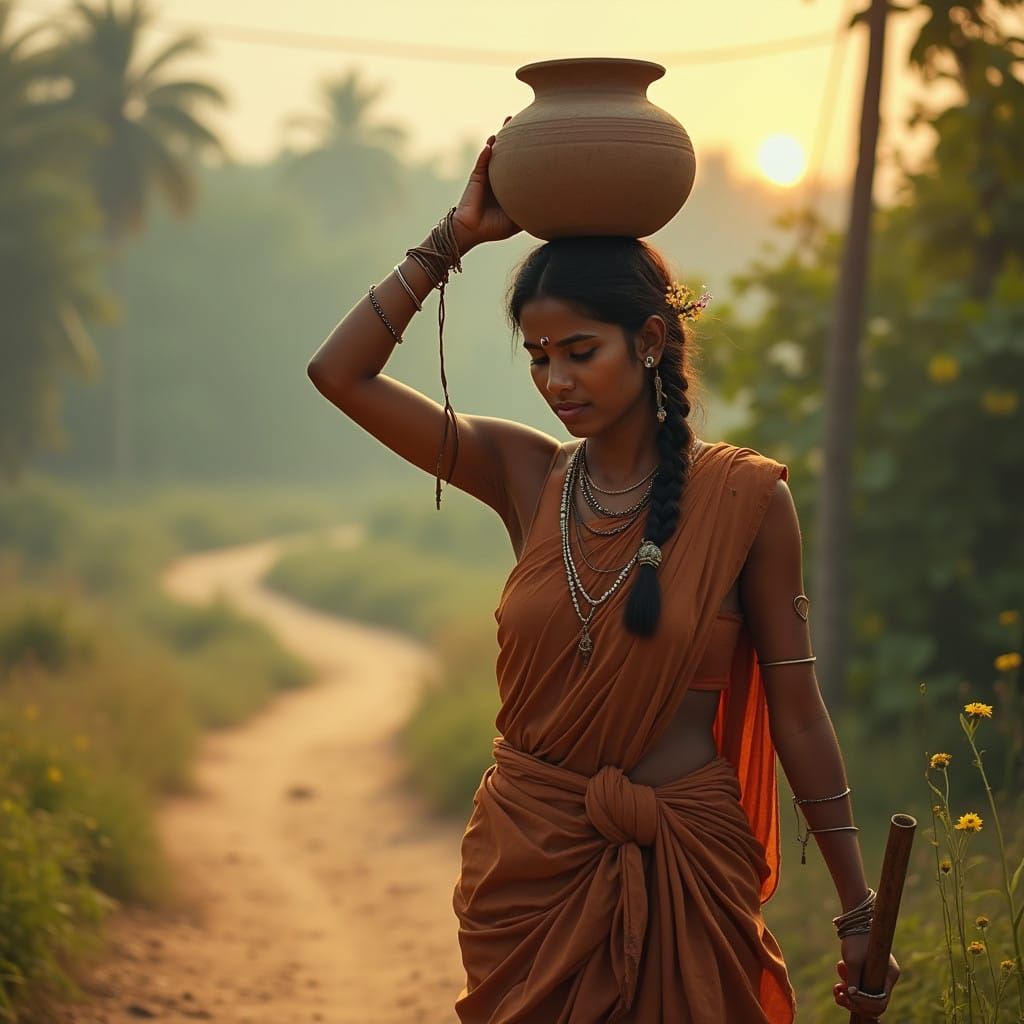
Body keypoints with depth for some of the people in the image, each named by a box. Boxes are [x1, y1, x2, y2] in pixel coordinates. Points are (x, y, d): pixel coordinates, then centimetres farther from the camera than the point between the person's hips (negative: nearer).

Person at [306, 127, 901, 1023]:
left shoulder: (743, 497, -6)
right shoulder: (525, 477, 2)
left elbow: (796, 711, -3)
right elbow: (341, 373, -1)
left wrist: (859, 915, -1)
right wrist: (455, 239, -4)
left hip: (684, 864, -3)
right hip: (528, 861, 3)